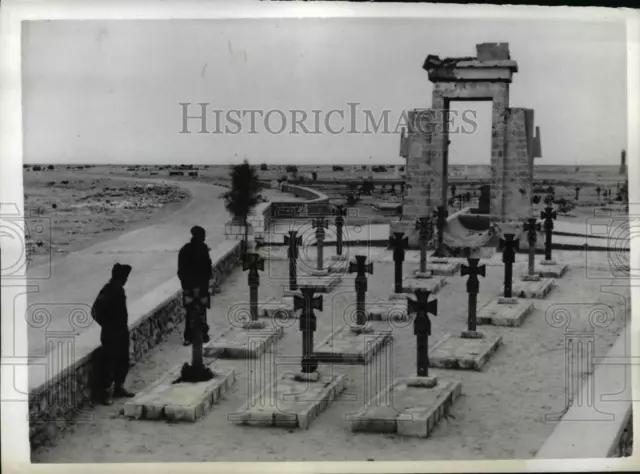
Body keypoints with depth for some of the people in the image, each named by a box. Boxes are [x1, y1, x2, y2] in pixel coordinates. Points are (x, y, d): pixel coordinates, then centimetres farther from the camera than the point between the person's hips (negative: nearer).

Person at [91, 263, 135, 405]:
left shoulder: (119, 289, 5)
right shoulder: (107, 292, -22)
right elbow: (95, 311, -26)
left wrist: (124, 326, 12)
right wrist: (107, 326, -17)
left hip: (122, 332, 9)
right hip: (111, 334, -9)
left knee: (123, 361, 17)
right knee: (109, 363, -1)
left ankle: (119, 387, 32)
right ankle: (103, 392, 10)